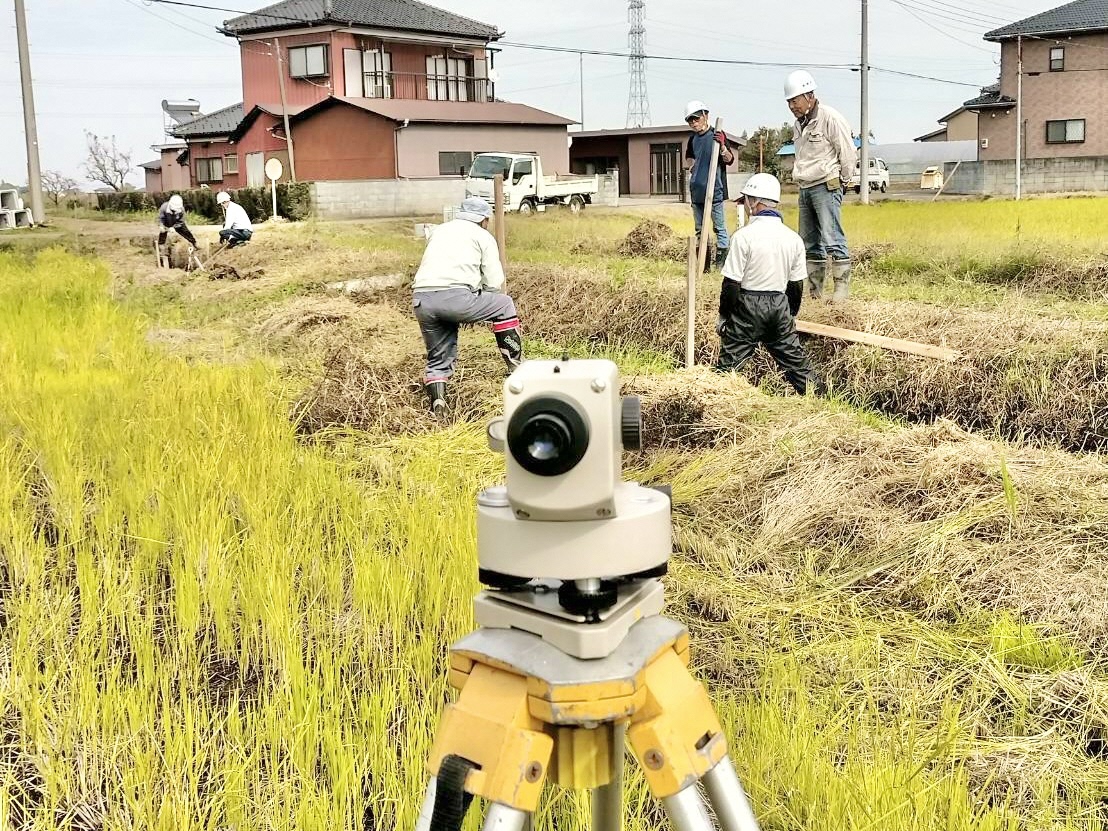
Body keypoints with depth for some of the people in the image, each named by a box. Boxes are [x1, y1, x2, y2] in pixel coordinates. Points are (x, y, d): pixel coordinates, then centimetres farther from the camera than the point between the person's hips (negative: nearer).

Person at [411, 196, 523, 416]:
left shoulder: (439, 231, 31)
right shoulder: (483, 236, 15)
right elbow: (494, 283, 9)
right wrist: (475, 307, 29)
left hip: (421, 299, 5)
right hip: (456, 296, -5)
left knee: (438, 359, 19)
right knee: (504, 305, 20)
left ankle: (438, 411, 7)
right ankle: (517, 368, 20)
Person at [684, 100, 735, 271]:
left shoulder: (717, 135, -6)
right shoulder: (693, 139, 12)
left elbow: (729, 160, -10)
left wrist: (722, 146, -27)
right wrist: (690, 166, 11)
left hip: (714, 191, -7)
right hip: (696, 191, 7)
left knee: (720, 227, -3)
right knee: (700, 230, 11)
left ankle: (721, 264, 0)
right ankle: (703, 266, 19)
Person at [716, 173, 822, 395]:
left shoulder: (744, 236, -13)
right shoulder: (793, 238, 3)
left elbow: (732, 284, -13)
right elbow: (796, 286, 9)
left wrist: (723, 316, -2)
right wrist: (791, 316, 21)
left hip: (748, 305, -5)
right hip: (780, 305, 5)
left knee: (730, 359, 0)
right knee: (794, 358, 15)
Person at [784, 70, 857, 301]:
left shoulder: (830, 118, -11)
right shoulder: (798, 125, 15)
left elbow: (848, 154, -8)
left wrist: (839, 182, -3)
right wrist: (799, 176, 15)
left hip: (826, 187, -8)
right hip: (805, 188, 9)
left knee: (832, 239, -12)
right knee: (809, 243, 9)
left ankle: (842, 287, -10)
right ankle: (814, 289, 14)